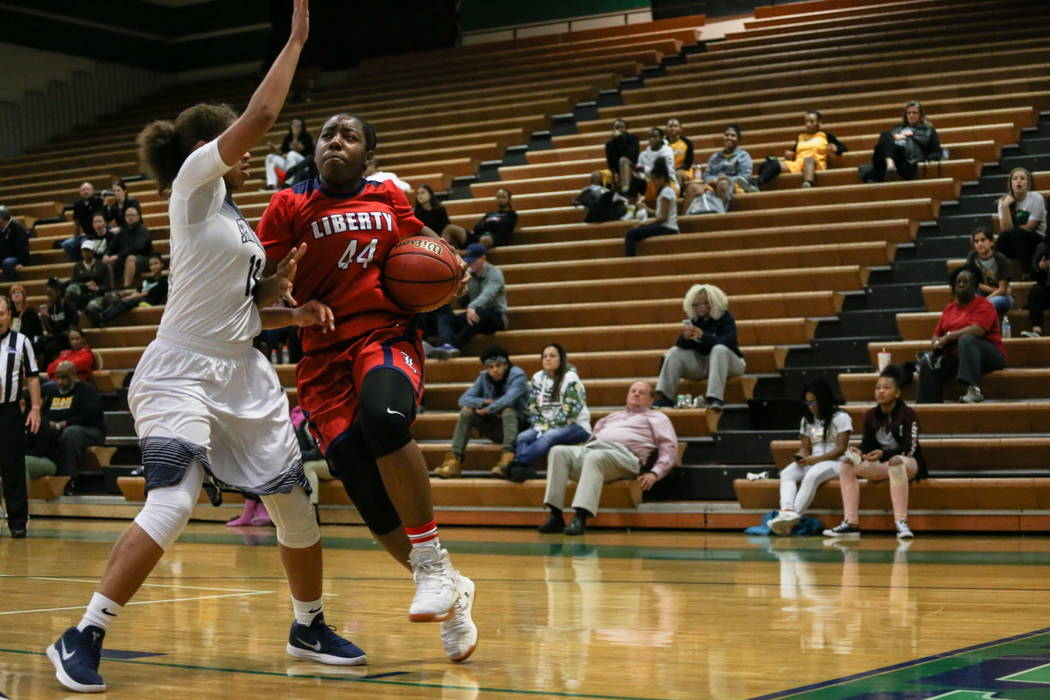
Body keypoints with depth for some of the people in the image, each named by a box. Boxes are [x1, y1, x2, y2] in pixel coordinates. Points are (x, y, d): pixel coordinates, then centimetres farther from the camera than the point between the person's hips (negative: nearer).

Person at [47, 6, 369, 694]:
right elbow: (259, 115, -14)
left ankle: (310, 627, 27)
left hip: (244, 377, 9)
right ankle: (82, 638, -15)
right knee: (173, 502, -23)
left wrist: (296, 311, 4)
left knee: (295, 503, 9)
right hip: (182, 373, -9)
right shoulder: (194, 184, -4)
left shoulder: (239, 222, 18)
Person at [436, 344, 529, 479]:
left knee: (508, 410, -35)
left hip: (517, 423, -5)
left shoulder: (517, 376, -12)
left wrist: (487, 410, -20)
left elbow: (508, 399, -30)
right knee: (466, 411, -15)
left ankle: (508, 458, -48)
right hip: (493, 428, 5)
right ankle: (454, 461, -24)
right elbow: (464, 399, -5)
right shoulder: (484, 377, 3)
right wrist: (485, 402, -19)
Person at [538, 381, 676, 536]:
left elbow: (670, 447, 10)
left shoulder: (657, 418, 25)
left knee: (594, 457, -40)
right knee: (558, 451, -25)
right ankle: (555, 515, -34)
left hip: (624, 453, -5)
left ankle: (581, 517, -51)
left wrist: (654, 473, -8)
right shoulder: (612, 417, 40)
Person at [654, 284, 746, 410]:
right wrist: (685, 337, -28)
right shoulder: (693, 320, 1)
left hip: (726, 363, -5)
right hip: (702, 364, 5)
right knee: (674, 352, -11)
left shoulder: (725, 317, -10)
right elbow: (681, 345, -3)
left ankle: (715, 398, -47)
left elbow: (728, 342, -26)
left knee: (719, 349, -35)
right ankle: (666, 398, -20)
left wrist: (702, 336, -38)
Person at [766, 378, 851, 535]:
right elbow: (805, 446, 16)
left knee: (811, 476, -37)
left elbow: (841, 449, -8)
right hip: (811, 462, 6)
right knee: (786, 474, -23)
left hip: (834, 462, -6)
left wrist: (816, 459, -18)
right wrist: (801, 457, -9)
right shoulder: (807, 420, 19)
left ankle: (794, 516, -41)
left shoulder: (840, 418, -2)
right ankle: (787, 512, -47)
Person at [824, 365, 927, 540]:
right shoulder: (871, 416, 5)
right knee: (848, 464, -15)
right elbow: (867, 446, 5)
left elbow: (909, 448, -18)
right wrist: (859, 453, -20)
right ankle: (851, 523, -21)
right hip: (882, 465, 6)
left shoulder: (907, 414, -11)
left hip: (910, 463, -6)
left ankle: (901, 522, -46)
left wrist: (883, 454, -33)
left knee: (895, 462, -40)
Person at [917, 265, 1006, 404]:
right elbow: (937, 334, 14)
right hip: (955, 358, 6)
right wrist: (936, 343, -10)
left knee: (966, 340, -37)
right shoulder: (949, 308, 15)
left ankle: (973, 390, -50)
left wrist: (948, 337, -20)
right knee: (927, 363, -18)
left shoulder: (983, 305, -5)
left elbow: (978, 330, -22)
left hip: (988, 356, -6)